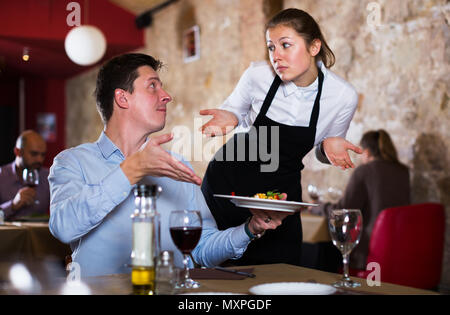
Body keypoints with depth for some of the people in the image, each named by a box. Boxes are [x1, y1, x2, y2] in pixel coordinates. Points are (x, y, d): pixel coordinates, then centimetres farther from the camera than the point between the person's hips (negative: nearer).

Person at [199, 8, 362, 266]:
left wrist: (330, 145, -19)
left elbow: (325, 152, 4)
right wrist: (228, 118, -16)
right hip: (228, 178, 0)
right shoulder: (258, 75, -14)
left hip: (282, 189, 0)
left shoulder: (344, 96, -13)